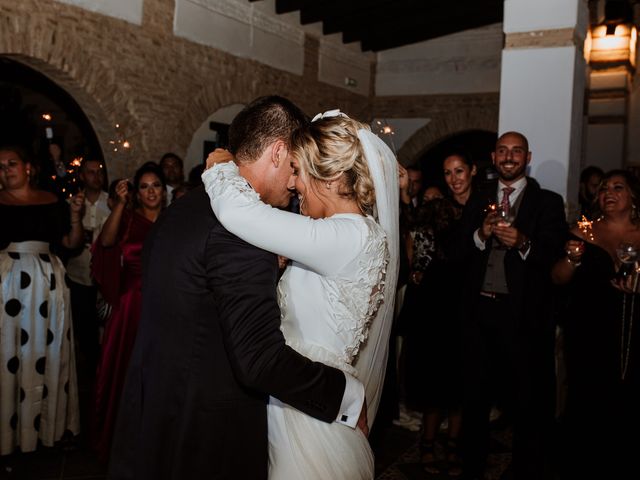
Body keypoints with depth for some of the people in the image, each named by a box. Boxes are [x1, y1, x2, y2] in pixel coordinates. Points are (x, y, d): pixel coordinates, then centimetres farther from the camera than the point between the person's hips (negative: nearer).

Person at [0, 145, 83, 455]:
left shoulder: (52, 202, 7)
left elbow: (71, 243, 9)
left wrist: (75, 216, -6)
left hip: (46, 284, 2)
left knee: (45, 353, 8)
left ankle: (46, 424, 23)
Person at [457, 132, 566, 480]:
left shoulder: (548, 202, 2)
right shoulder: (477, 202, 12)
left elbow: (555, 255, -11)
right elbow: (459, 254, 3)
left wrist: (524, 243, -30)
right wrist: (481, 234, -15)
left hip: (524, 314, -3)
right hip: (480, 311, 4)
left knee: (528, 403, 4)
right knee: (475, 397, 14)